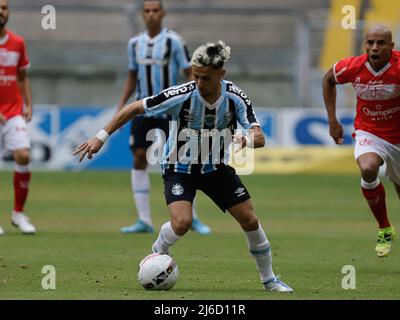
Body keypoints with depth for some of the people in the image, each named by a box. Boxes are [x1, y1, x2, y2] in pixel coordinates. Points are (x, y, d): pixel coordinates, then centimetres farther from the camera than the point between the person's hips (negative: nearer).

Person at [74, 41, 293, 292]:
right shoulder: (181, 96, -27)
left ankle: (269, 279, 20)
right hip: (179, 167, -3)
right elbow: (135, 108, -16)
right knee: (182, 222, -26)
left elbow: (260, 138, -24)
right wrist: (101, 137, -18)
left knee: (250, 220, -1)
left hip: (216, 167, 3)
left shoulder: (235, 97, -20)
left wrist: (246, 139, -49)